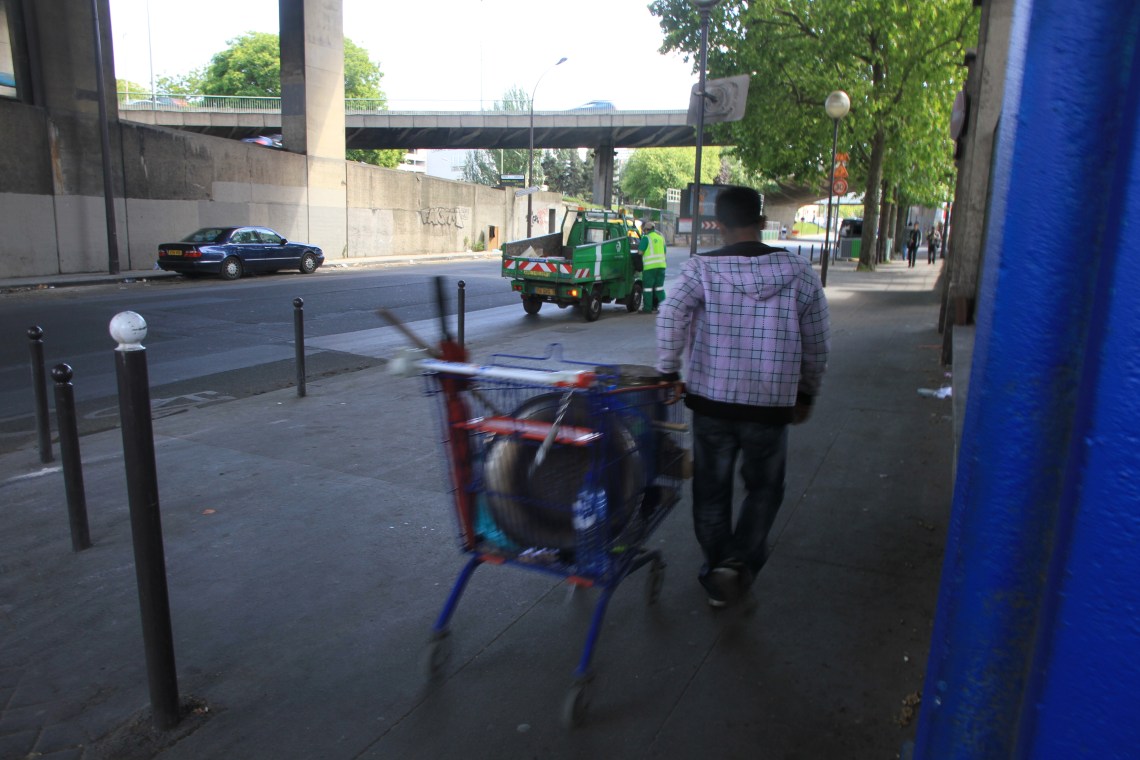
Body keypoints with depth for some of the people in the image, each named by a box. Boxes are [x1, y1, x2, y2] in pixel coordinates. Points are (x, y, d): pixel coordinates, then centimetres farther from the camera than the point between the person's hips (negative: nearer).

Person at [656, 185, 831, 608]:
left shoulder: (700, 269, -5)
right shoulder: (798, 271, 0)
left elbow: (671, 315, -23)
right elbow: (818, 344, 4)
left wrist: (670, 373, -13)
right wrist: (806, 394, 15)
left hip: (711, 401, 0)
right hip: (772, 404, 1)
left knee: (711, 491, 15)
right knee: (763, 489, 20)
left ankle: (717, 577, 25)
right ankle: (738, 562, 6)